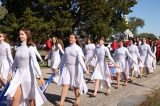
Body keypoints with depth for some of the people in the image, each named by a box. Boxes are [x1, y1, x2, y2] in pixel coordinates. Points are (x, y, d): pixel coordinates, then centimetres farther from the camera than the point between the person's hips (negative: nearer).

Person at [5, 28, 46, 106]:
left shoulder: (30, 48, -10)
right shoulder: (18, 48, 6)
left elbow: (35, 62, -19)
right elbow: (15, 63, 15)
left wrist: (40, 76, -26)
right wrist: (13, 75, 18)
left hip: (27, 74, -4)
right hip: (18, 74, 5)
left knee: (30, 97, 11)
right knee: (15, 98, -1)